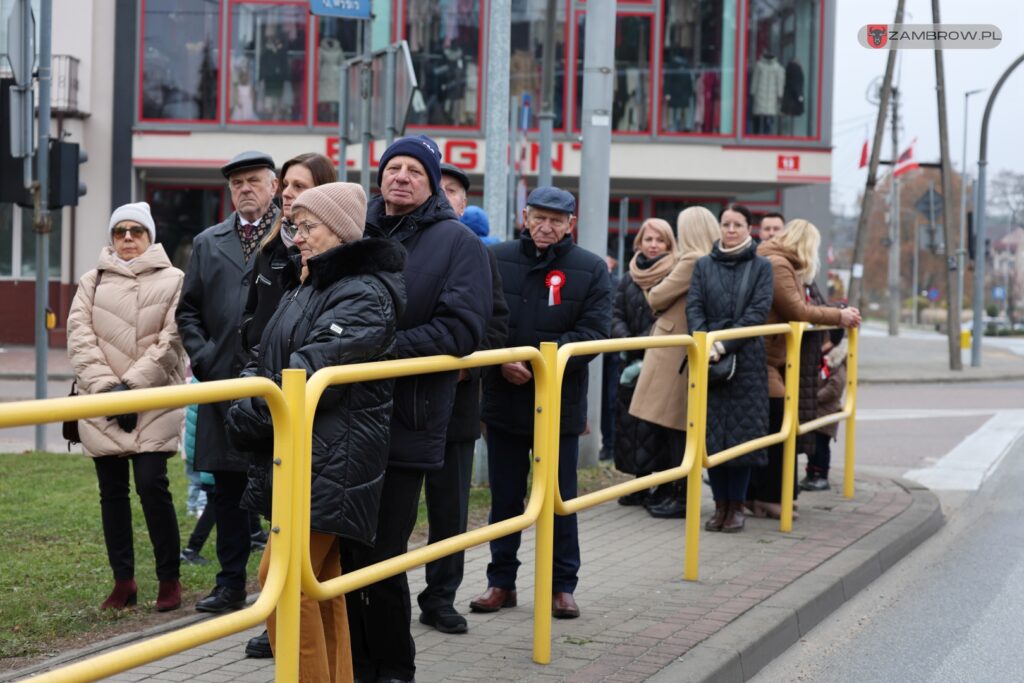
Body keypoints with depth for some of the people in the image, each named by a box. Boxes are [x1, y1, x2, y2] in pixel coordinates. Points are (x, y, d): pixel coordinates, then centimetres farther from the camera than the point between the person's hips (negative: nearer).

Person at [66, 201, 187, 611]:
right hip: (101, 406, 3)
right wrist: (106, 387, -10)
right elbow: (80, 338, 2)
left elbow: (170, 342, -5)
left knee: (152, 485, -11)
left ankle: (169, 579, 2)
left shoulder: (172, 281, 2)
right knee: (113, 492, 6)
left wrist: (131, 385, -12)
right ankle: (123, 581, 14)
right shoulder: (92, 282, 11)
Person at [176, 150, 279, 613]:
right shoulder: (208, 243, 15)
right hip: (222, 383, 5)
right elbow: (188, 309, 17)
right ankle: (231, 584, 18)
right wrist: (203, 357, 3)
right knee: (227, 488, 9)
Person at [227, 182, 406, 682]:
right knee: (319, 583, 13)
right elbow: (266, 358, 18)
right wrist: (243, 405, -1)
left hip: (330, 461, -9)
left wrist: (253, 416, -13)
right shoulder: (304, 287, 19)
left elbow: (313, 372, -21)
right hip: (296, 456, 10)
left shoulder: (365, 294, -12)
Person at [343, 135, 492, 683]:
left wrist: (389, 347, -18)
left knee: (380, 559, -3)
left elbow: (462, 328, -9)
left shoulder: (456, 242, 2)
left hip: (404, 425, -4)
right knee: (345, 552, 6)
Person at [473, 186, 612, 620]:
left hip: (560, 404, -1)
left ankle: (562, 585, 19)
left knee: (559, 498, 8)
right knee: (505, 497, 11)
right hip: (503, 401, 1)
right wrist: (502, 360, -18)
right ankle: (501, 581, 22)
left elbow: (594, 332, -9)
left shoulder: (591, 270, -2)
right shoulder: (498, 260, 1)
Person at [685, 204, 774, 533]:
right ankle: (720, 505, 11)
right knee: (711, 432, 1)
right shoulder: (704, 265, 10)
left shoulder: (761, 267, 4)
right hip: (709, 361, 2)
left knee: (742, 432, -1)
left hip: (746, 360, -2)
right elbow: (694, 308, 3)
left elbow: (758, 312, -6)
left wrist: (724, 345, -16)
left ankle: (736, 506, 8)